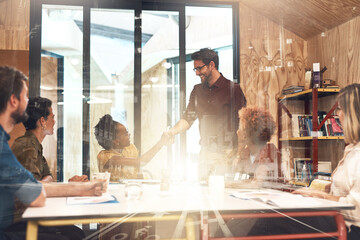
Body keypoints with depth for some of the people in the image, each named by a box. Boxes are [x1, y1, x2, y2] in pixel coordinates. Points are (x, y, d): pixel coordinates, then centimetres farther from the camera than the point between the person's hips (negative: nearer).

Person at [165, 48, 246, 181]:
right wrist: (172, 132, -6)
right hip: (205, 152, 5)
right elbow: (188, 118, 14)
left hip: (227, 151, -5)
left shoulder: (233, 89, -4)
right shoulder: (197, 90, 13)